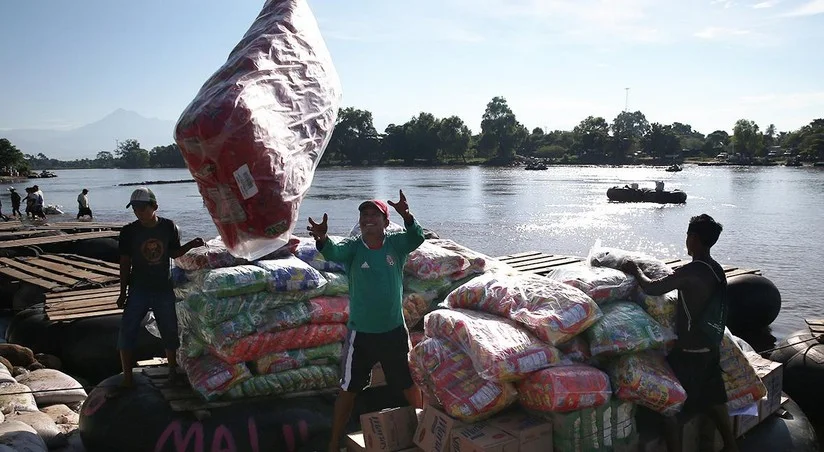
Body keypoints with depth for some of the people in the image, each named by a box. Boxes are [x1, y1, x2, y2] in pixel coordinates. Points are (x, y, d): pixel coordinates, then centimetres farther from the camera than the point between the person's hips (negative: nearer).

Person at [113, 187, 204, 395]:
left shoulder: (169, 227, -5)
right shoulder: (129, 231, -8)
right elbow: (125, 262, -3)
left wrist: (191, 245, -10)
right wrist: (123, 292, -2)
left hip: (164, 289, 1)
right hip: (138, 290, -1)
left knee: (170, 331, 11)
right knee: (126, 332, -6)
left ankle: (173, 370, 32)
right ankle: (127, 379, 6)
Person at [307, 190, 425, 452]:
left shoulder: (396, 244, -6)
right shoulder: (353, 246, -8)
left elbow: (417, 239, -26)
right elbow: (334, 252, -29)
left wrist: (407, 216, -47)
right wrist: (322, 239, -53)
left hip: (394, 331, 1)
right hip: (360, 333, 0)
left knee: (409, 384, 17)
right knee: (348, 389, 10)